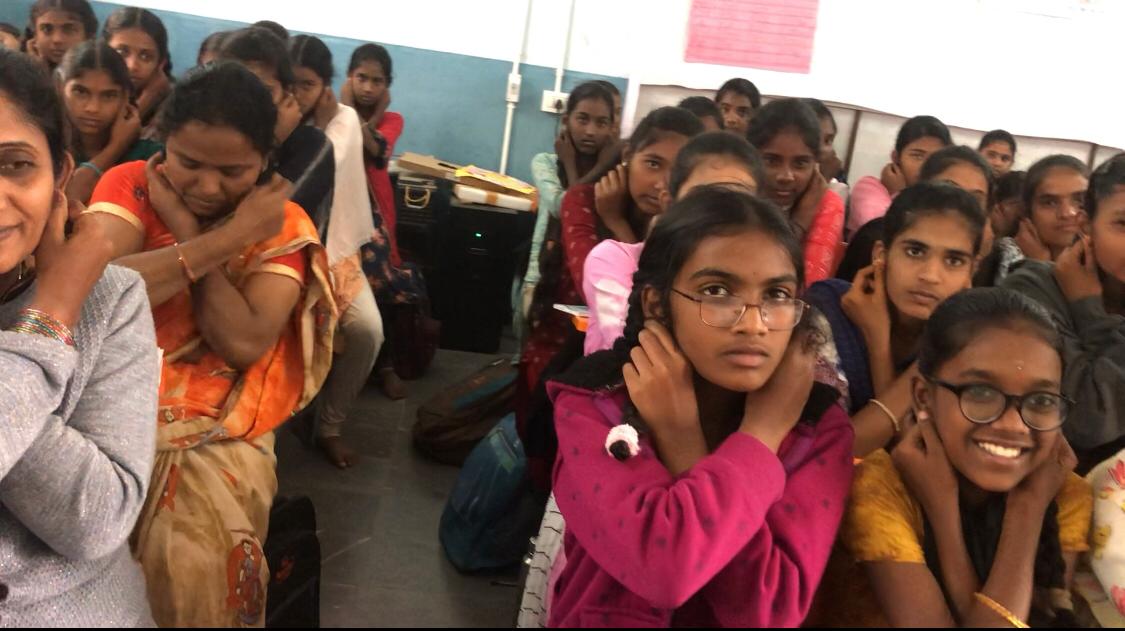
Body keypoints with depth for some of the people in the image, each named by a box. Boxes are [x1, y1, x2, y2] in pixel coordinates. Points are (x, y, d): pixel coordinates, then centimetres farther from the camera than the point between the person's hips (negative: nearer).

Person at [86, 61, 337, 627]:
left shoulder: (283, 227, -2)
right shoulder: (129, 185, 1)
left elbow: (244, 342, -16)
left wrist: (187, 230, -12)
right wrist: (227, 238, -18)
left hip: (216, 428, -1)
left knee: (193, 559, -23)